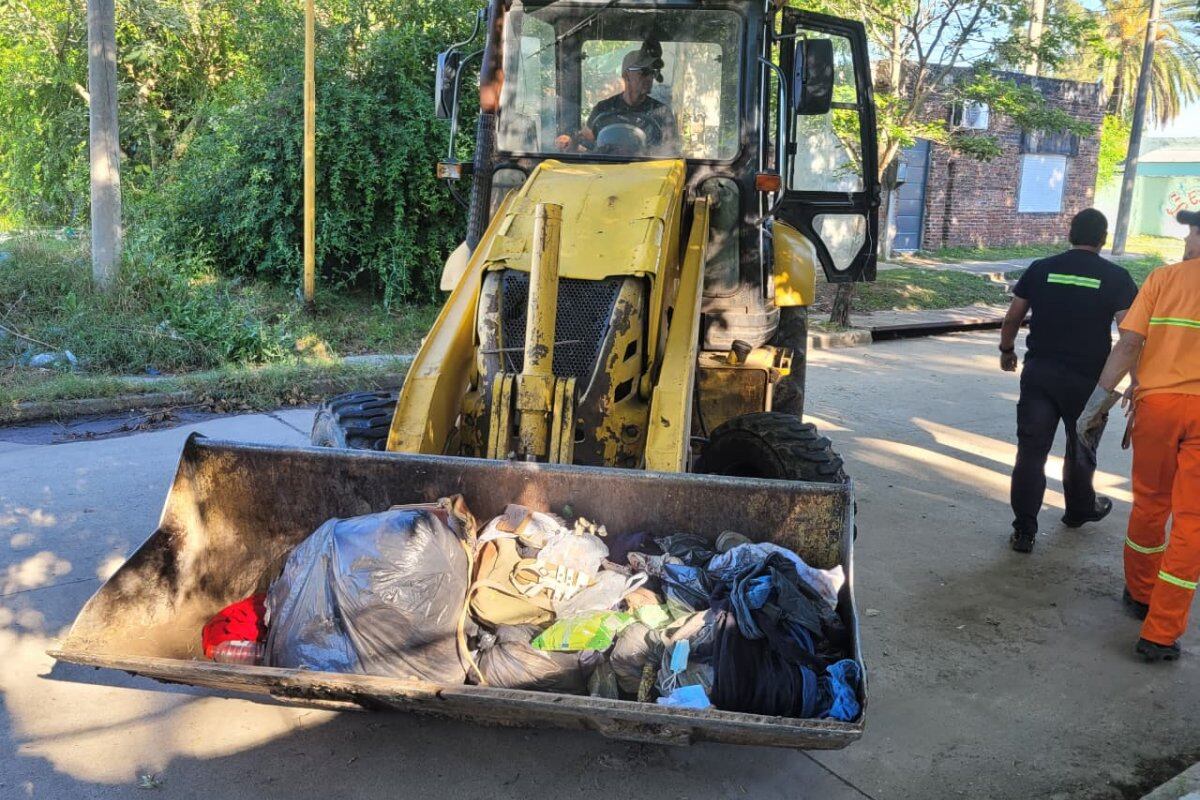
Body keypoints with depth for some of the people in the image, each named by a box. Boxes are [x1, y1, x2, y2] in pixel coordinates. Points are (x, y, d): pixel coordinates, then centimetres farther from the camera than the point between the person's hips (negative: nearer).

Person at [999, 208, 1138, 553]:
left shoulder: (1041, 269, 1)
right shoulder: (1115, 277, -5)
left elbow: (1012, 318, 5)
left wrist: (1006, 350, 21)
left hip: (1039, 373, 1)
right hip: (1087, 379, -1)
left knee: (1031, 450, 3)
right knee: (1080, 450, 20)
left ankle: (1024, 530, 1)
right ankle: (1080, 509, 42)